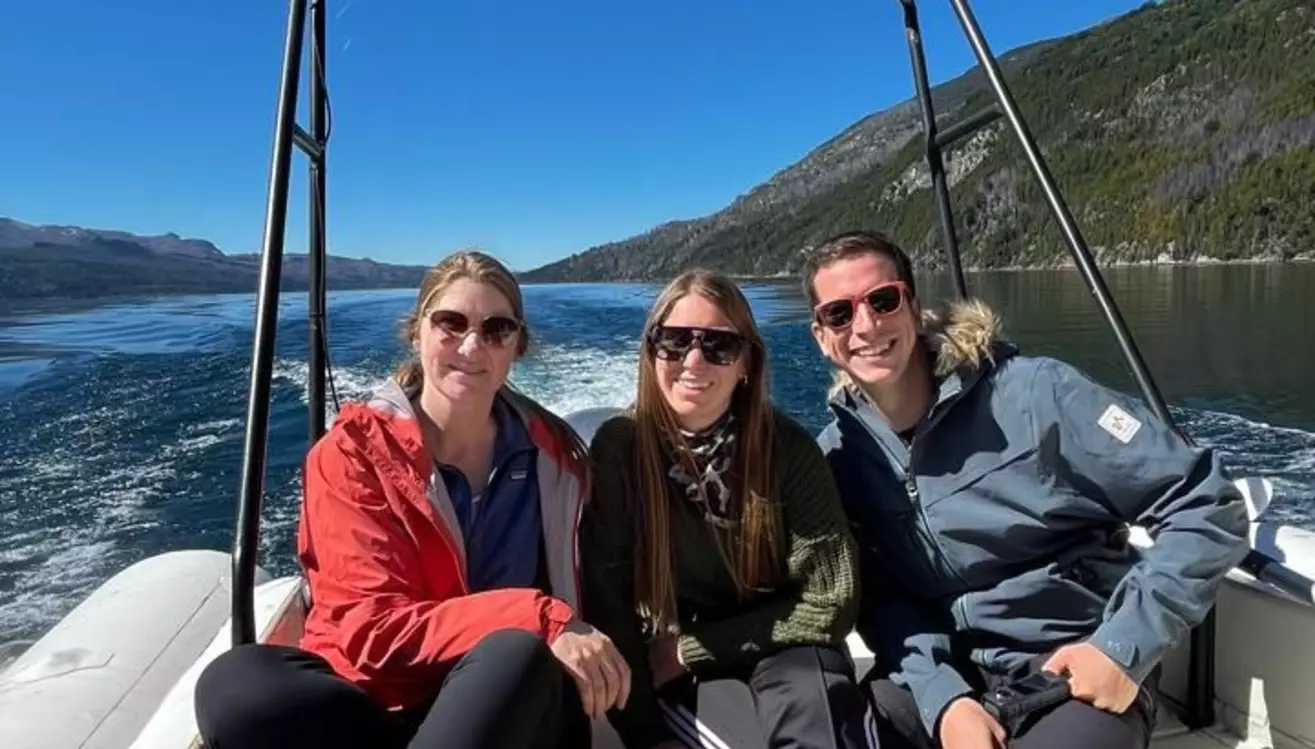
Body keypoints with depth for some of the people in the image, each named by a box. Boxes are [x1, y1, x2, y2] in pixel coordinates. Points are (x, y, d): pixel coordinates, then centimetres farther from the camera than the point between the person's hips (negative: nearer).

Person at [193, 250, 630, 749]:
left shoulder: (554, 452, 3)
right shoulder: (353, 452, -5)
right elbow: (371, 627, -16)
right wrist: (539, 619, -29)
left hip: (513, 705, 1)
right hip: (371, 699, 0)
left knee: (521, 658, -35)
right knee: (234, 683, -32)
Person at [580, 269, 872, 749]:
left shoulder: (788, 448, -14)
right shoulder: (619, 446, -14)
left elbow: (829, 603, -12)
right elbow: (605, 602, -12)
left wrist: (690, 649, -13)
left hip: (773, 652, 1)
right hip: (664, 670, 0)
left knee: (816, 689, -32)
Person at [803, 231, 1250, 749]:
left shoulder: (1031, 394, -14)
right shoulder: (839, 455, -2)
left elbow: (1208, 507, -11)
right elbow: (878, 596, -2)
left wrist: (1124, 648, -14)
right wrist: (942, 698, -18)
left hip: (1079, 670, -2)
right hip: (943, 673, 3)